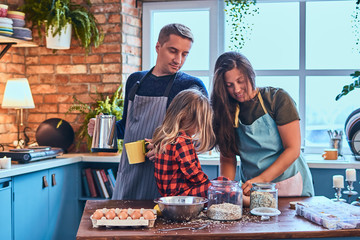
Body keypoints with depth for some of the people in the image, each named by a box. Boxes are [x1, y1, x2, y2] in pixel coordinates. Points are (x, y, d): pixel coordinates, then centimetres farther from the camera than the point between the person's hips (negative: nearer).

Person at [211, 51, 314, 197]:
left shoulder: (277, 99, -4)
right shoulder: (226, 111, 4)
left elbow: (293, 150, -9)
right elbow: (227, 158, 5)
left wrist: (261, 179, -18)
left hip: (289, 186, -2)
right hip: (252, 189, 3)